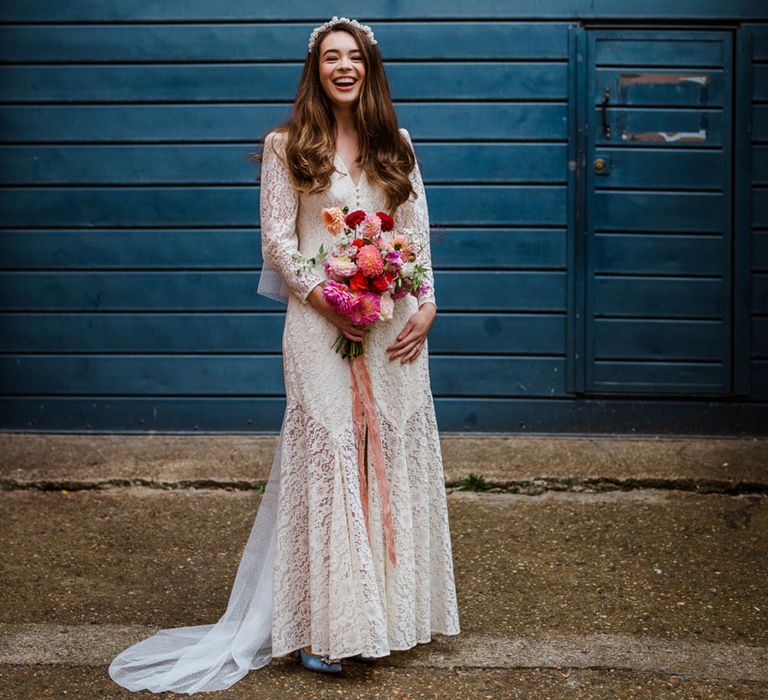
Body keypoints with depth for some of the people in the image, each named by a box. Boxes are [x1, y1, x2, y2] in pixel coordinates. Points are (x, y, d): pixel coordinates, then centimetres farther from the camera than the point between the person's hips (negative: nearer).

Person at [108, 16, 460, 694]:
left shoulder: (395, 145, 12)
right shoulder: (288, 146, 2)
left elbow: (418, 230, 11)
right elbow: (277, 237, -3)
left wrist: (426, 305, -1)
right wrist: (325, 297, -14)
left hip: (394, 325, 4)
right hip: (320, 324, -4)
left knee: (394, 449, 7)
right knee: (325, 451, -4)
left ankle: (394, 605, 20)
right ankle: (325, 626, 3)